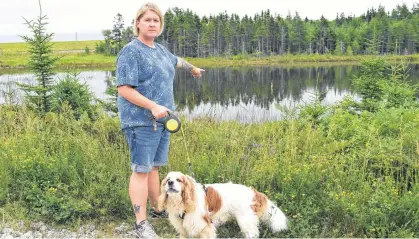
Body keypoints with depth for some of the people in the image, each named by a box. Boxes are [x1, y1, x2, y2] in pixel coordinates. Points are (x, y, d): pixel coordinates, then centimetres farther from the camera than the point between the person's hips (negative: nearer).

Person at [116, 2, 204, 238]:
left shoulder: (160, 49, 15)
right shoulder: (131, 51, -11)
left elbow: (176, 60, 38)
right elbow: (124, 89, -18)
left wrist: (193, 68, 54)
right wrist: (153, 106, -24)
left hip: (161, 119, 8)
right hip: (141, 121, -8)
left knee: (154, 166, 17)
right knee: (141, 170, -4)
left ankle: (157, 207, 31)